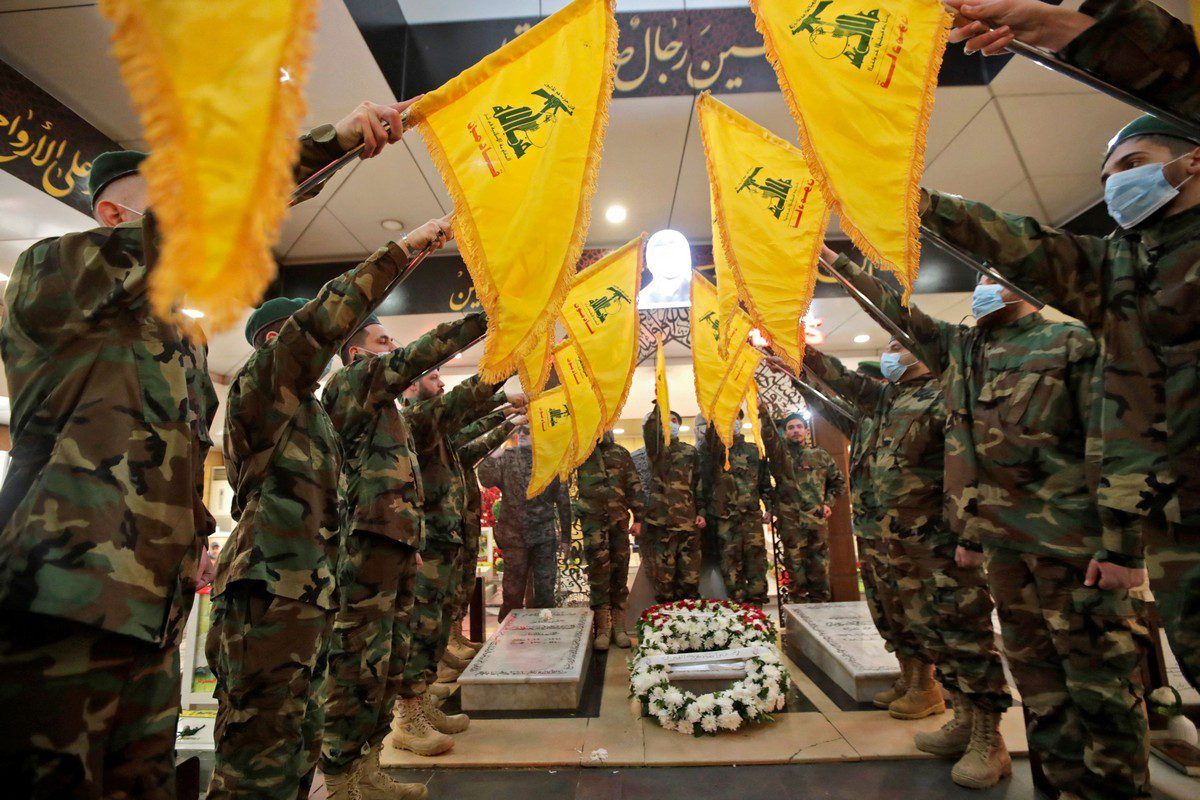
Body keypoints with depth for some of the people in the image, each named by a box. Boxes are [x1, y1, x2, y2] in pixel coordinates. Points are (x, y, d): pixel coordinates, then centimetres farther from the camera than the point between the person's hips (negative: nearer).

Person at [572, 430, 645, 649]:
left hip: (619, 519, 2)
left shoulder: (620, 453, 13)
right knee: (598, 569, -7)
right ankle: (602, 628, 1)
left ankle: (619, 627, 15)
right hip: (593, 518, -2)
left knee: (620, 571, 5)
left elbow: (634, 486, 12)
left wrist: (638, 517, 8)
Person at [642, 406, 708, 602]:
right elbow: (649, 431, -14)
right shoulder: (656, 449, 8)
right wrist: (658, 406, -28)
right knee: (663, 571, 0)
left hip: (688, 519, 2)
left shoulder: (690, 451, 15)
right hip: (661, 519, -2)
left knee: (690, 572, 5)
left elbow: (699, 484, 15)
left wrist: (701, 511, 6)